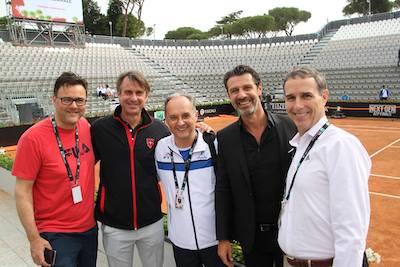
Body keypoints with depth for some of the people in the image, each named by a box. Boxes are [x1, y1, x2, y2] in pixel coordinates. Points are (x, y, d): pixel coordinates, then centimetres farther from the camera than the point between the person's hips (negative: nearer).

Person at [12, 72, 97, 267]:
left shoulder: (85, 127, -3)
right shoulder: (33, 138, -17)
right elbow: (22, 192, -13)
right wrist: (34, 239, -12)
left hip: (90, 228, 6)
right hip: (55, 235, -5)